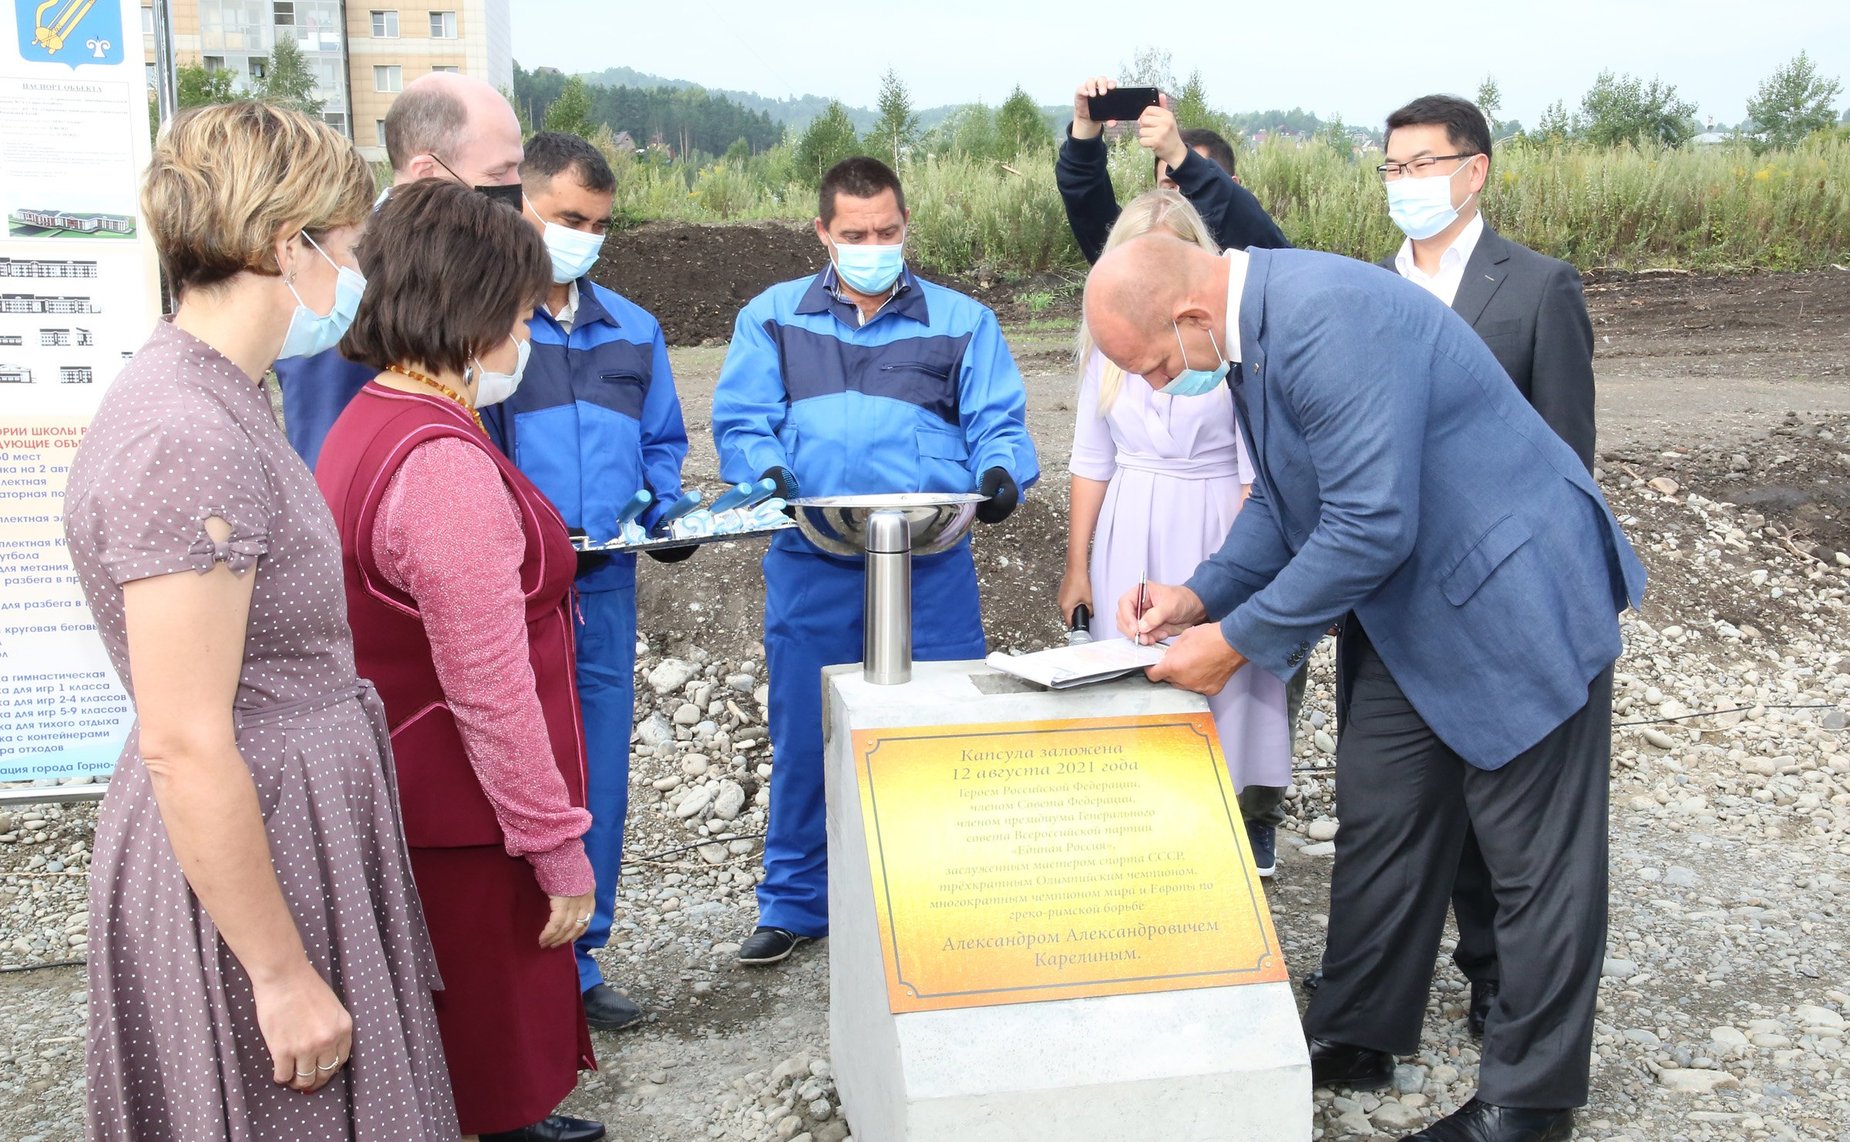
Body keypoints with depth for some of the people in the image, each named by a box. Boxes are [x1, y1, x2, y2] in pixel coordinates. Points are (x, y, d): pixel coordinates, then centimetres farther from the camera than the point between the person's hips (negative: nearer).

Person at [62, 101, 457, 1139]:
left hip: (298, 820, 10)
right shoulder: (188, 444, -23)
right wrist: (283, 974, -20)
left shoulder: (211, 398, 8)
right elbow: (185, 748, -24)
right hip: (241, 864, -10)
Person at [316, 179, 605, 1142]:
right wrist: (562, 853, -18)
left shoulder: (369, 423, 6)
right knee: (480, 1062, 9)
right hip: (464, 832, -10)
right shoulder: (446, 467, -27)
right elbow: (492, 697, -25)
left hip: (407, 799, 10)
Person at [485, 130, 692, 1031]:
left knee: (598, 783, 11)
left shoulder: (631, 330, 14)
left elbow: (661, 443, 21)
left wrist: (667, 515, 2)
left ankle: (575, 965, 25)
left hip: (604, 587, 6)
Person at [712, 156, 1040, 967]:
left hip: (931, 568, 0)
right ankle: (796, 904, 23)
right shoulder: (772, 317, 13)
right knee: (805, 737, 7)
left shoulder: (962, 321, 12)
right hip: (813, 565, 1)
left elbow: (998, 424, 5)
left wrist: (1000, 473, -17)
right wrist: (767, 474, -16)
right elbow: (741, 421, 4)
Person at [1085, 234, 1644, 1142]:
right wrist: (1200, 597, -2)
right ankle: (1356, 1039, 31)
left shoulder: (1330, 320, -29)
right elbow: (1284, 500, 12)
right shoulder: (1250, 328, 2)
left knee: (1535, 859, 5)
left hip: (1514, 600, -9)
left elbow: (1371, 524, -30)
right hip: (1410, 613, 10)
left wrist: (1235, 642, -21)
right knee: (1378, 828, 16)